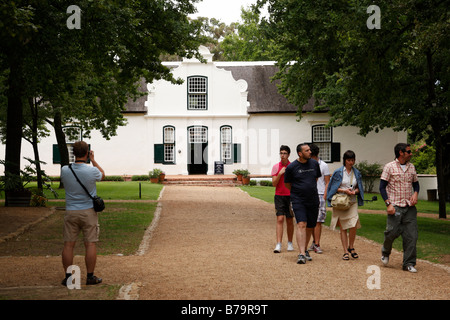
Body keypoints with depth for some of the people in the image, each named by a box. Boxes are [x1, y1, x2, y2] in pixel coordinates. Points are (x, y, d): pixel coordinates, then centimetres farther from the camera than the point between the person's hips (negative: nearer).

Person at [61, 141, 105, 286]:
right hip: (88, 211, -2)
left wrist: (77, 160, 15)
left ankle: (68, 277, 11)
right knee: (90, 244, 4)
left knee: (68, 244, 7)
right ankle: (90, 277, 8)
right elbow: (102, 175, 10)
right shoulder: (92, 171, -13)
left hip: (70, 212, 2)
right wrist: (93, 160, 16)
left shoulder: (65, 170, -7)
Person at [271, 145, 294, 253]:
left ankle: (290, 243, 22)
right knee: (280, 219, -10)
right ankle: (278, 244, -12)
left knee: (290, 220, 8)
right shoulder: (276, 167, 3)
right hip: (279, 196, -1)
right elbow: (274, 184, -2)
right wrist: (280, 174, -13)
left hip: (290, 196, 1)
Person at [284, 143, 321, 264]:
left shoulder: (314, 163, 5)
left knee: (310, 227, 10)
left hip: (313, 200, 4)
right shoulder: (291, 167, -7)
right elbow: (287, 184, 6)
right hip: (298, 200, -4)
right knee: (301, 225, -18)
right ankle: (301, 254, -22)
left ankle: (305, 250, 29)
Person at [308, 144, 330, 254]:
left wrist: (324, 197, -8)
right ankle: (314, 242, 16)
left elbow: (327, 183, 2)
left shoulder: (323, 165, 2)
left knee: (318, 221, -8)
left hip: (319, 195, -4)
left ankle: (317, 245, -6)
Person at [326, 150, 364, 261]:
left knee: (353, 225, -13)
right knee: (343, 228, 1)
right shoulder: (338, 172, -1)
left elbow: (359, 188, 16)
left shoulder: (357, 173, 10)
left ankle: (351, 247, 10)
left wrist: (355, 191, -6)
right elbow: (333, 188, 0)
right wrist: (344, 190, -14)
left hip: (353, 202, 2)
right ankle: (345, 251, 7)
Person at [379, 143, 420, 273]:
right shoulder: (389, 167, -3)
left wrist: (415, 194, 2)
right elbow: (382, 187, -4)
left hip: (409, 207, 5)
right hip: (395, 207, -4)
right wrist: (388, 204, -13)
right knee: (392, 232, -9)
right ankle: (385, 252, 23)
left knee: (411, 235, -1)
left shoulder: (411, 167, 12)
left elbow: (416, 183, 24)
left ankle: (409, 263, 8)